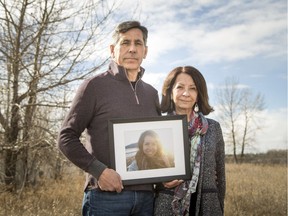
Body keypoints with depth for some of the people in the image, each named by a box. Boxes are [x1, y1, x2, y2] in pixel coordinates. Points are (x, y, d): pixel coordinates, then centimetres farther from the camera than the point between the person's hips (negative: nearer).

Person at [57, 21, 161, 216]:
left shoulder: (151, 93, 12)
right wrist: (99, 170, -16)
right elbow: (67, 138, -4)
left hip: (146, 196, 5)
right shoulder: (95, 85, -2)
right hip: (107, 196, -5)